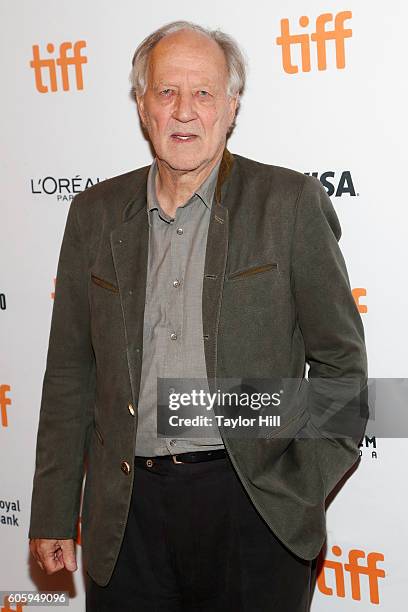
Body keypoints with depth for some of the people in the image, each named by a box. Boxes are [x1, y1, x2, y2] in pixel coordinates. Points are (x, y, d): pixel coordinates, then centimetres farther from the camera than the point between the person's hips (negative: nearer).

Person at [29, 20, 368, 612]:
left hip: (251, 505, -2)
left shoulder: (291, 202, -3)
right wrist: (53, 515, 8)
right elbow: (70, 373, 9)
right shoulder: (96, 212, 6)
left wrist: (302, 491, -7)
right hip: (126, 513, 3)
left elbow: (341, 362, 0)